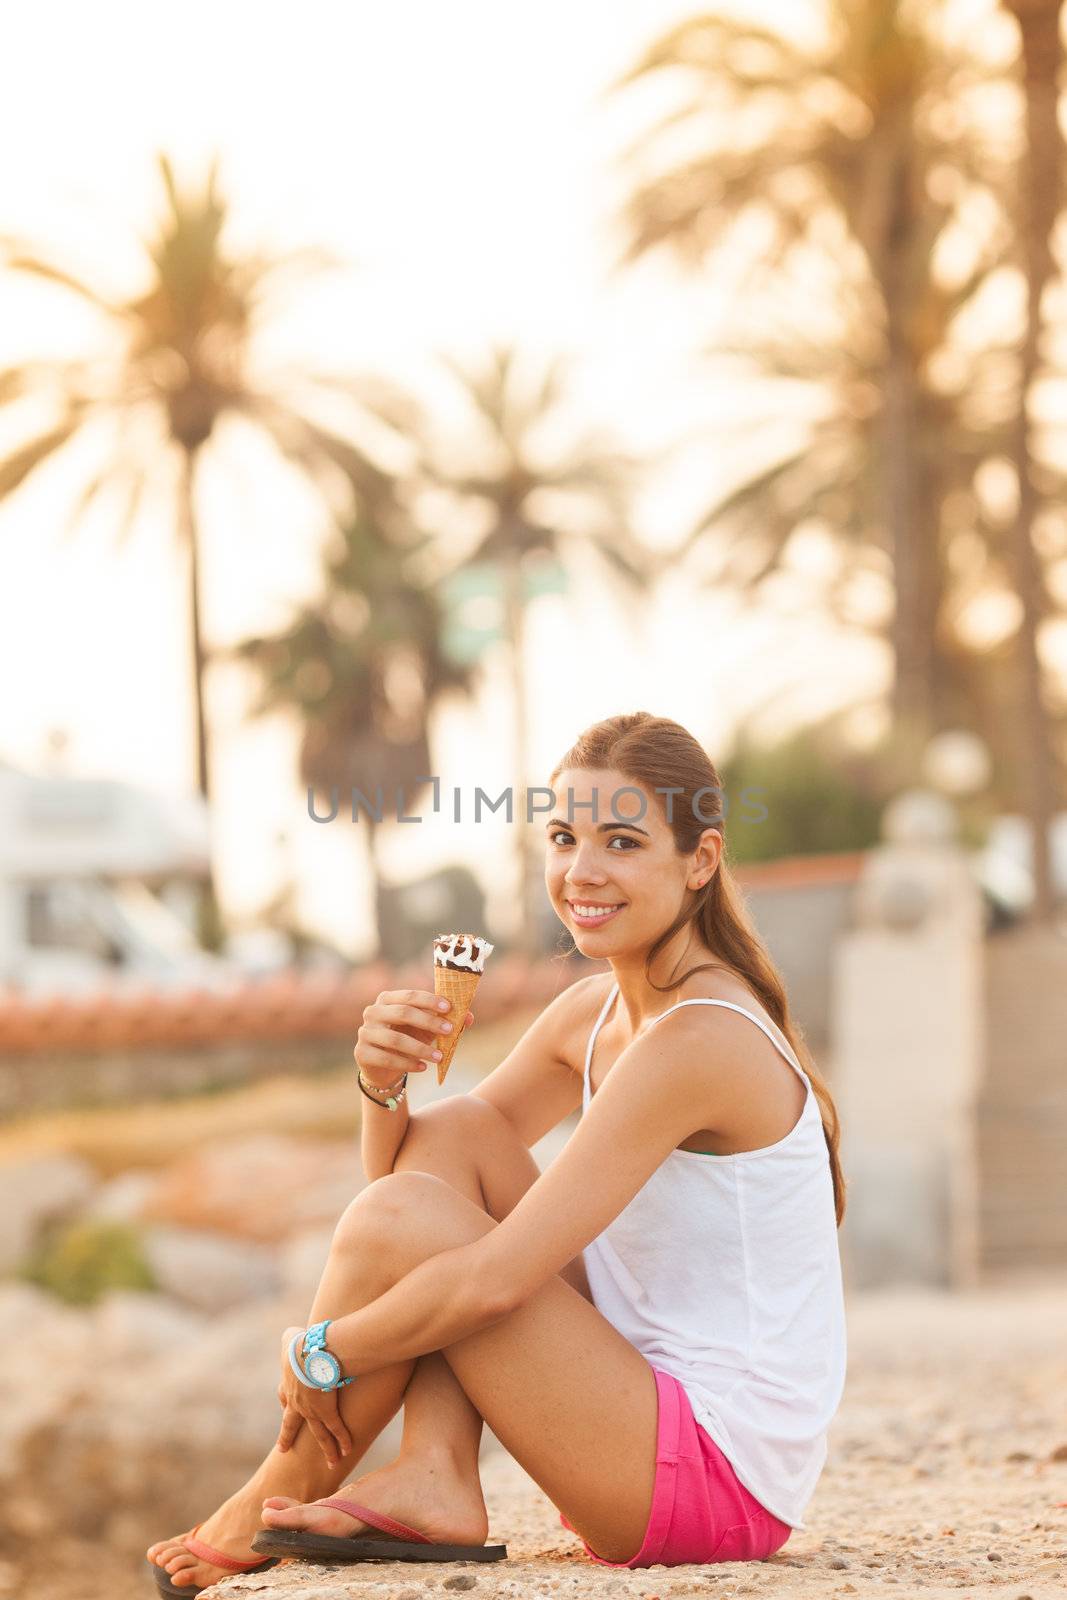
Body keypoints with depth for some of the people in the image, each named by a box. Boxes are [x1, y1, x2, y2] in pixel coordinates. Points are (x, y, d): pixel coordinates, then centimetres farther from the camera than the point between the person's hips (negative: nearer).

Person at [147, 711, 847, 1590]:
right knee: (447, 1134, 3)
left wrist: (319, 1353, -11)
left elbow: (497, 1280, -24)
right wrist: (385, 1086, -8)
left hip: (724, 1476, -9)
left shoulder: (700, 1040, -20)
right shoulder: (592, 1014, 8)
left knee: (399, 1220, -15)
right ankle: (436, 1479, -8)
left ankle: (267, 1511, 3)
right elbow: (399, 1161, 14)